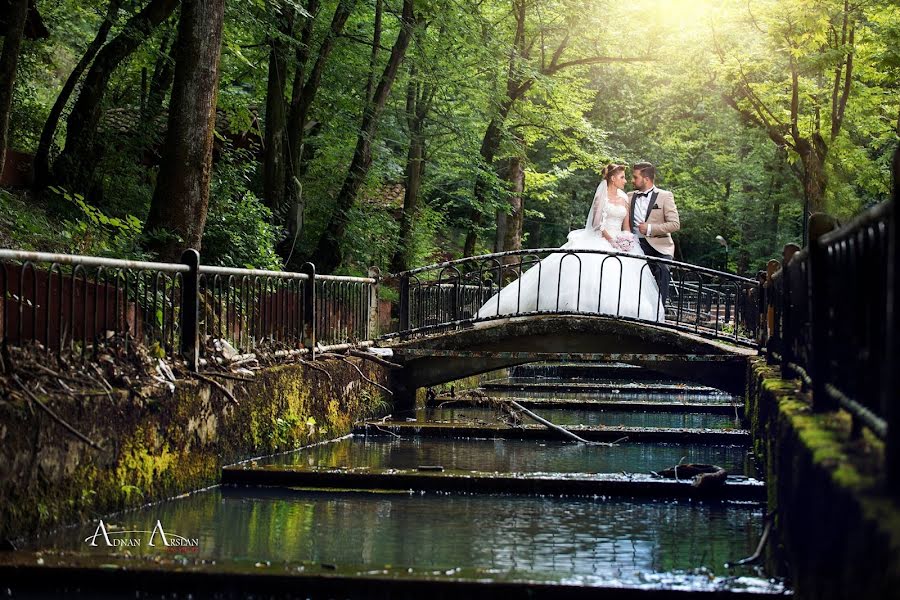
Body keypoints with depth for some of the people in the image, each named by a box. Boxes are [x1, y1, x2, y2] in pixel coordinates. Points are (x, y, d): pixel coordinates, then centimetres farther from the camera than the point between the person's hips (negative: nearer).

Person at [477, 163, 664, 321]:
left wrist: (626, 242, -3)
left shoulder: (624, 198, 16)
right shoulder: (602, 196, 2)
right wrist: (612, 241, -15)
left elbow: (626, 226, 16)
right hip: (600, 242, -5)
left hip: (620, 243, 5)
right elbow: (598, 223, -5)